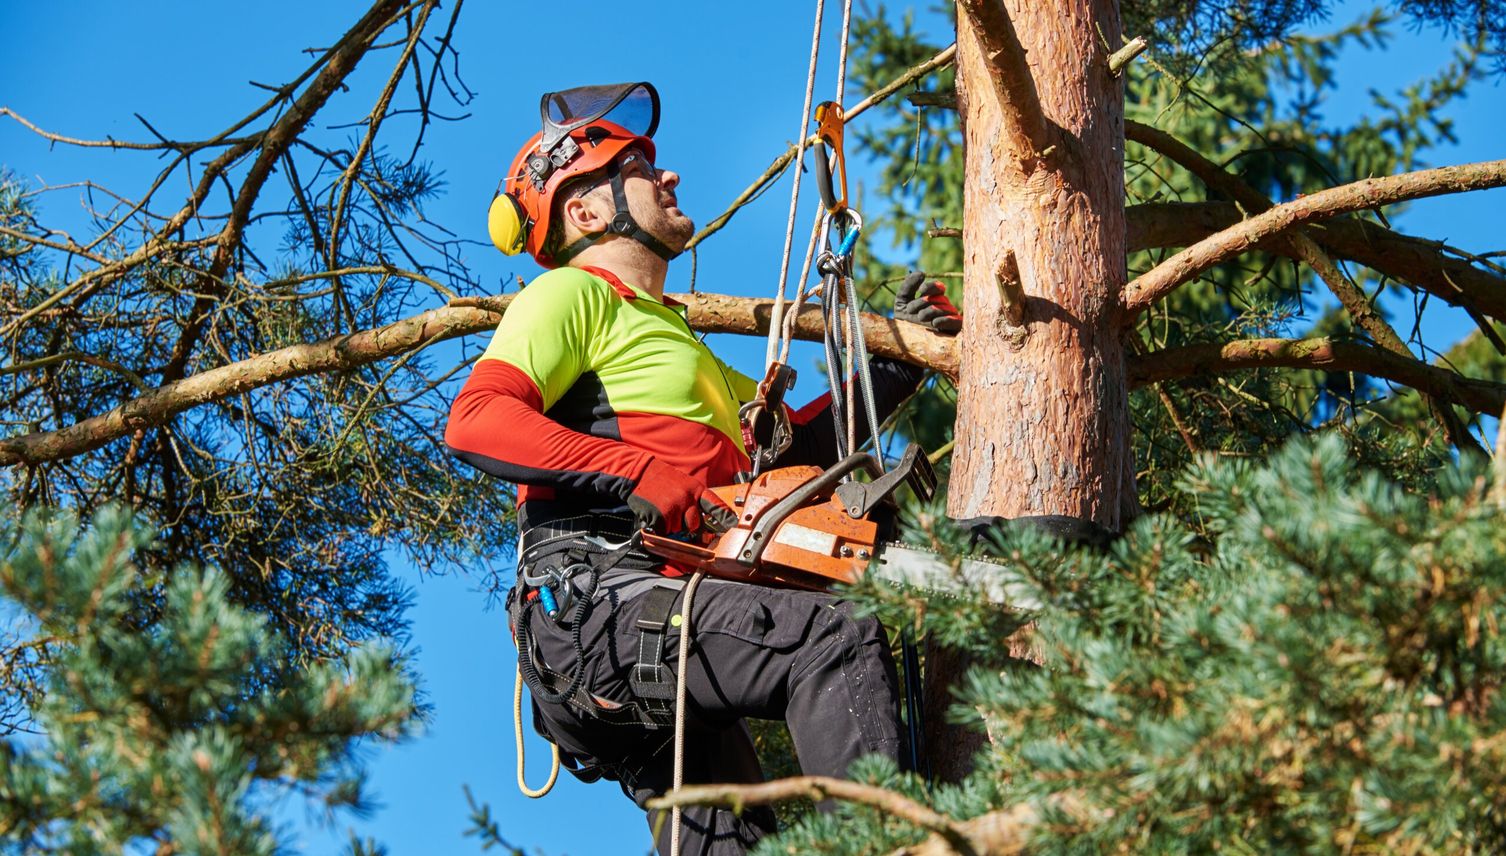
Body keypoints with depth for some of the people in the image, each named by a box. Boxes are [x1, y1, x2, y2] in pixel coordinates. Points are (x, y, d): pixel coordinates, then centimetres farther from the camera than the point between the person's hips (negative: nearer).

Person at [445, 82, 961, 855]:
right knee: (838, 639, -25)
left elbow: (792, 443, 32)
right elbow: (476, 422, -12)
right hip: (594, 597, -10)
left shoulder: (669, 334, 35)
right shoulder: (574, 294, 6)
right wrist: (638, 475, -20)